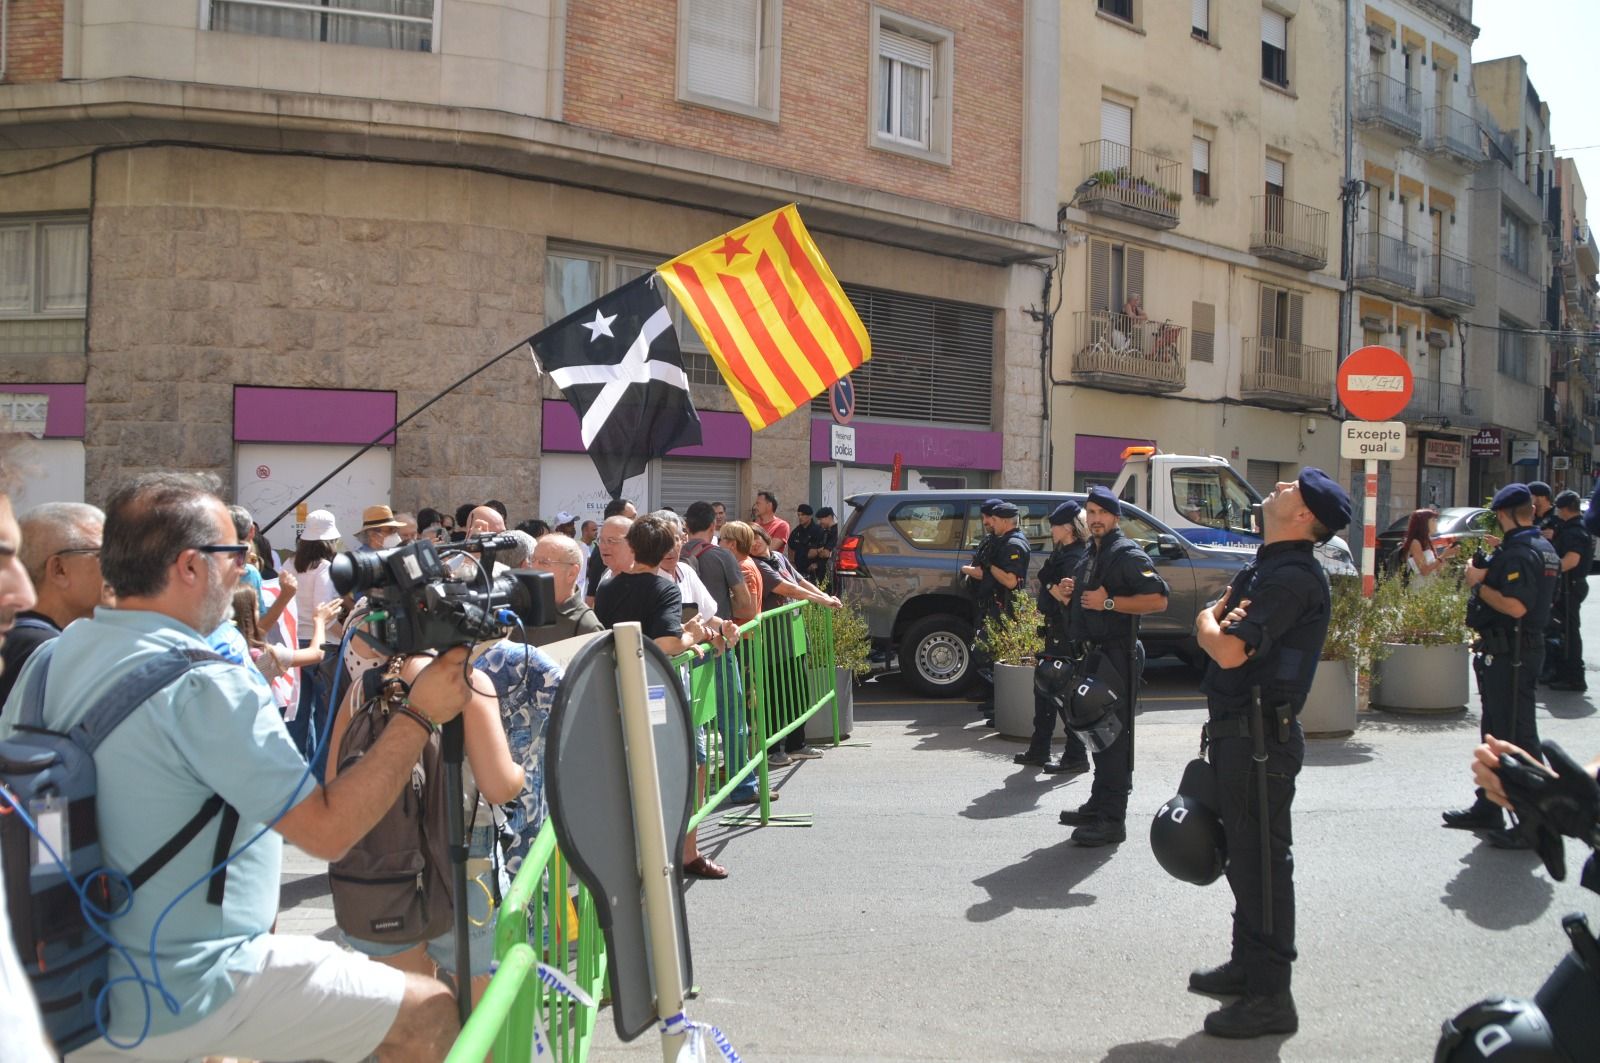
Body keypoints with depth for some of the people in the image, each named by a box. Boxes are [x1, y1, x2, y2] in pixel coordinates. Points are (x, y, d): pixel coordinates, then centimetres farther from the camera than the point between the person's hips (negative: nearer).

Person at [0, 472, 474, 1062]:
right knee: (430, 1013, 0)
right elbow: (327, 828, -23)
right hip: (186, 999, -8)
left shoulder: (49, 659, 0)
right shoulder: (202, 686, -24)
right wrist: (421, 716, -16)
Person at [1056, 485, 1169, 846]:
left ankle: (1112, 819, -7)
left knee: (1114, 735, -9)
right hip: (1093, 652, 10)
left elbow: (1158, 599, -19)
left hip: (1117, 655, -10)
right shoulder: (1091, 556, 19)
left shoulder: (1127, 554, -10)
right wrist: (1072, 593, 11)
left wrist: (1109, 602, -22)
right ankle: (1098, 805, 28)